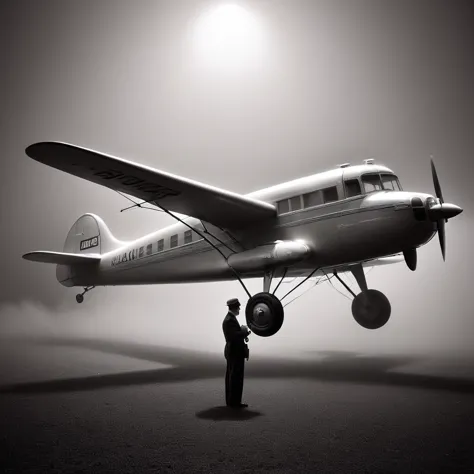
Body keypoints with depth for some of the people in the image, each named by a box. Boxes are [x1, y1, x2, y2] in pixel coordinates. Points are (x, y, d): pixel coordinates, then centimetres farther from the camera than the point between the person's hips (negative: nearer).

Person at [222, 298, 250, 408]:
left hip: (232, 352, 11)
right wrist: (244, 331, -12)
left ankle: (230, 401, 21)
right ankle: (234, 402, 1)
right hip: (236, 353, -11)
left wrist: (244, 333, 3)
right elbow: (235, 336, -27)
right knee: (236, 378, -5)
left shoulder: (229, 318, 13)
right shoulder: (230, 320, -19)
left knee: (231, 377, 14)